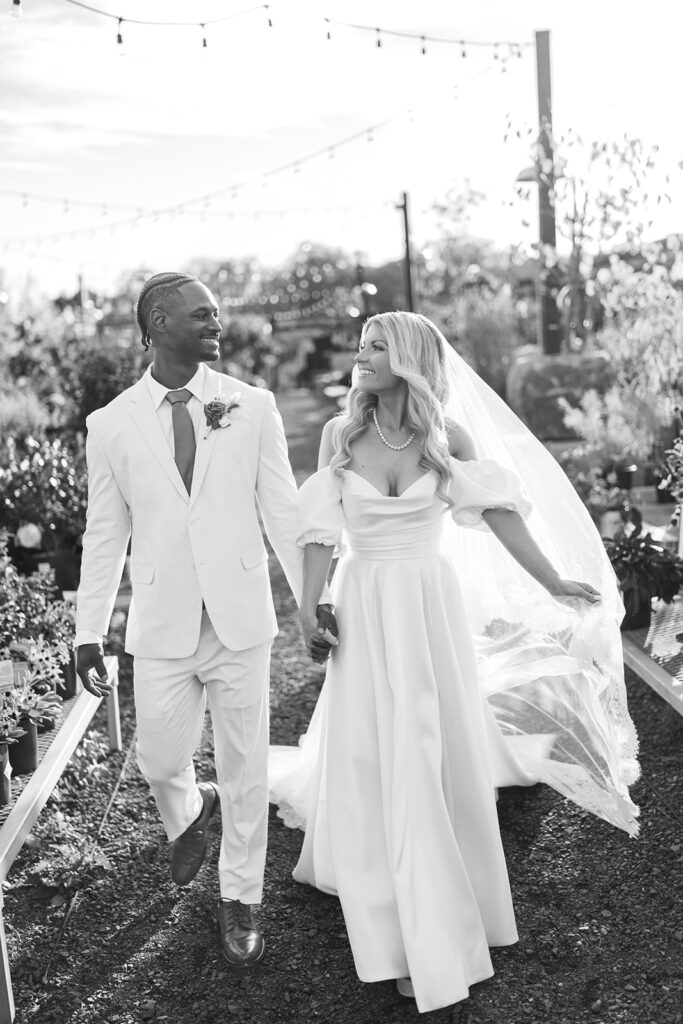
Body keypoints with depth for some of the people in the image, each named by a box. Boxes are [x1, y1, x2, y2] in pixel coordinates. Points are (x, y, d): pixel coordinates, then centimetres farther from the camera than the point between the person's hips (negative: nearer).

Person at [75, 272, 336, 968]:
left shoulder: (251, 406, -1)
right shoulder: (112, 423, 0)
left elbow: (282, 510, 2)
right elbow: (105, 534, 4)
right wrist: (89, 631, 3)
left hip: (240, 619, 0)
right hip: (162, 625, 0)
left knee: (245, 766, 8)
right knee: (160, 761, 10)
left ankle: (239, 900, 27)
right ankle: (188, 815, 46)